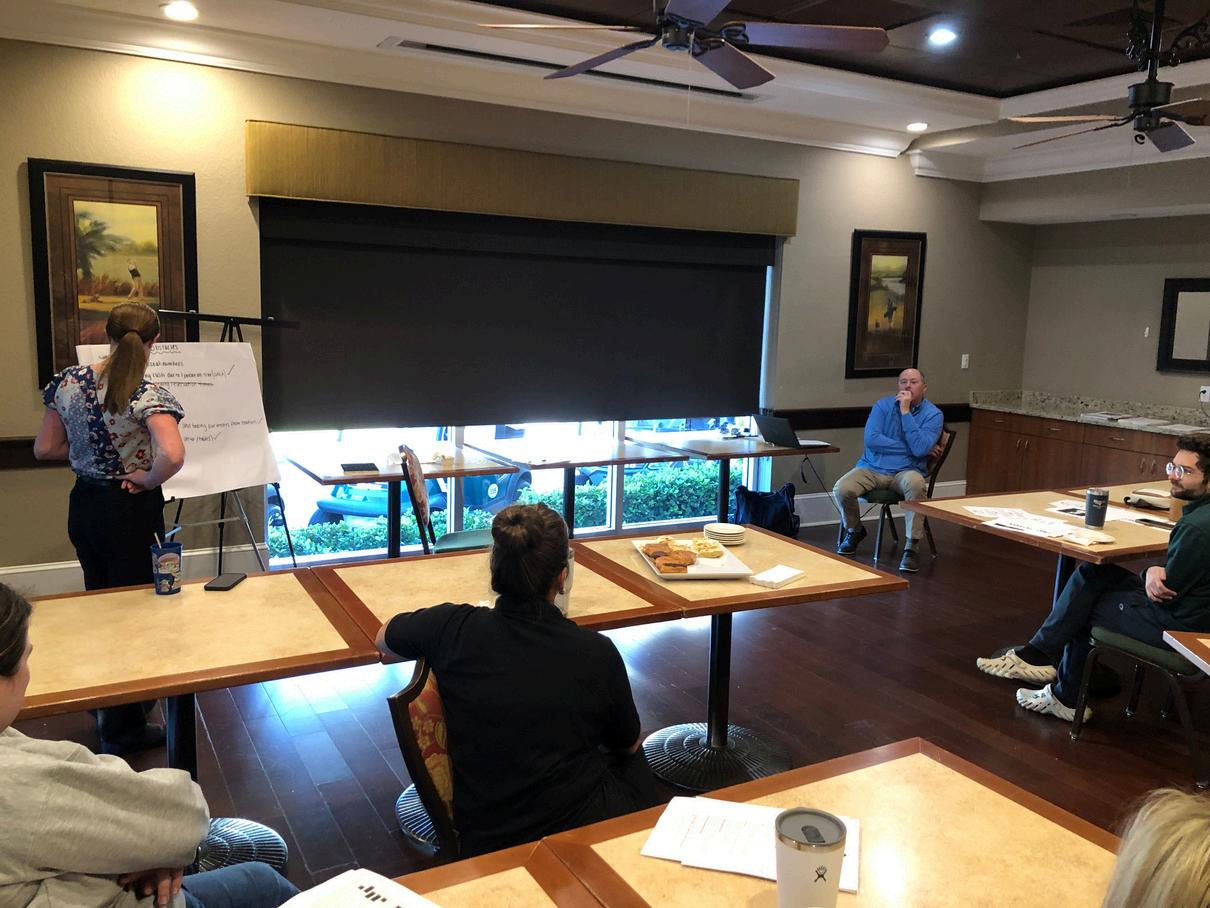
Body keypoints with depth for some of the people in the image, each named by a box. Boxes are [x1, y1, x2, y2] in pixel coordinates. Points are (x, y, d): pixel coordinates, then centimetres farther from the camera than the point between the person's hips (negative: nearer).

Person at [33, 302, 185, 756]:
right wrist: (148, 480, -17)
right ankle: (123, 731, 21)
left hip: (83, 508, 6)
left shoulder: (68, 381, -3)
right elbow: (172, 456, -36)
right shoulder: (147, 394, -21)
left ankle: (103, 712, 40)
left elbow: (44, 449, 5)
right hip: (130, 512, -6)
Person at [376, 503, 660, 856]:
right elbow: (629, 744, 1)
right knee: (632, 762, 31)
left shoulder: (453, 630, -17)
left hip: (482, 844, 2)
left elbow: (384, 639, 8)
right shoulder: (596, 652, -20)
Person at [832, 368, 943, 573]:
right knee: (841, 489, -26)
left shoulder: (933, 414, 0)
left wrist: (905, 411, -16)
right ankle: (854, 531, 8)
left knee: (915, 483, -38)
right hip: (872, 468, 2)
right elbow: (871, 439, -10)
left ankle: (911, 547, -24)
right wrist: (910, 448, -12)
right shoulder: (883, 405, 5)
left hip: (905, 471, -2)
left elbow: (920, 449, -17)